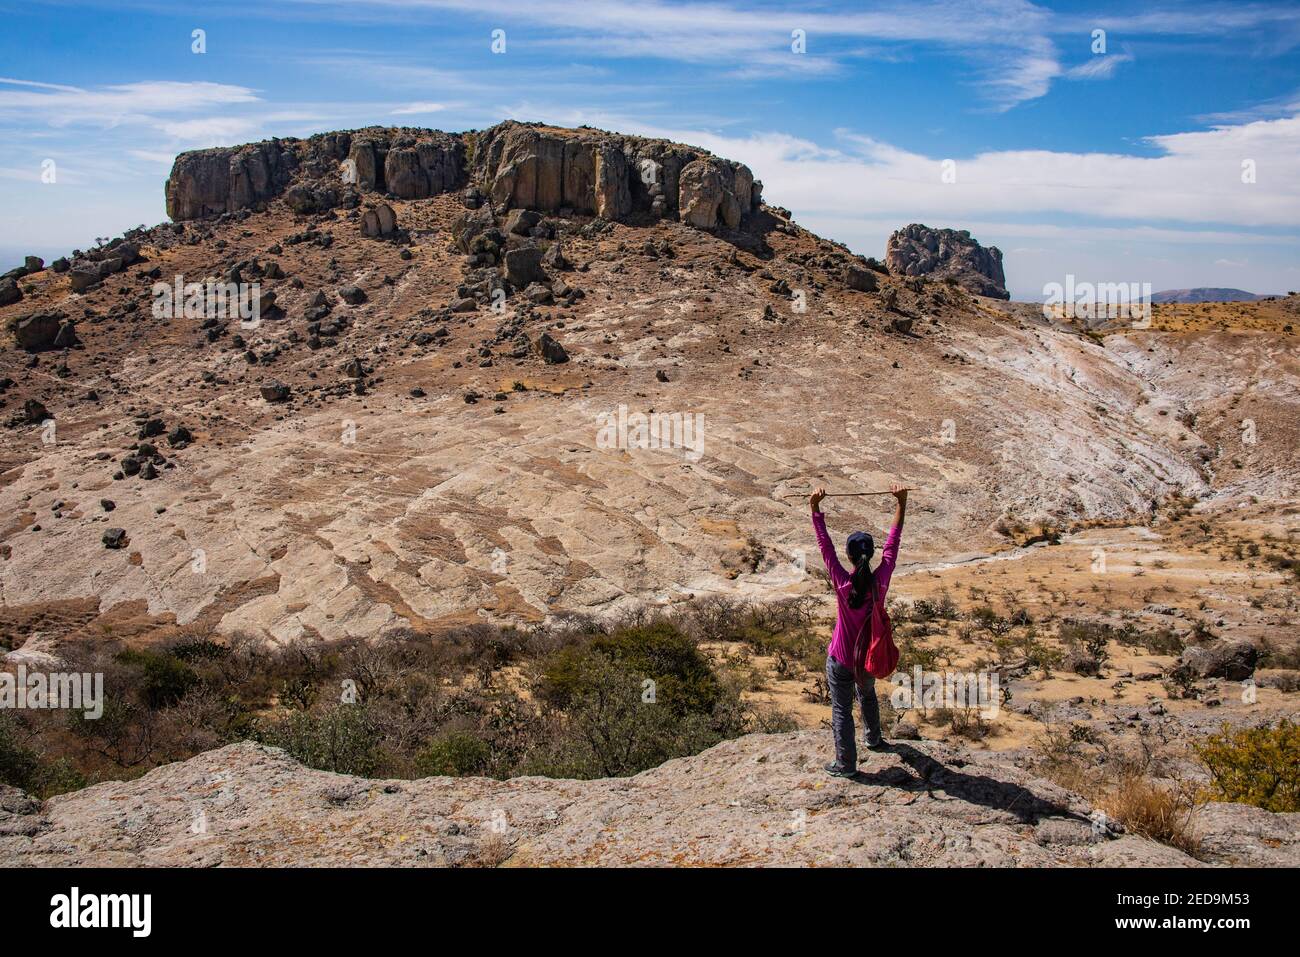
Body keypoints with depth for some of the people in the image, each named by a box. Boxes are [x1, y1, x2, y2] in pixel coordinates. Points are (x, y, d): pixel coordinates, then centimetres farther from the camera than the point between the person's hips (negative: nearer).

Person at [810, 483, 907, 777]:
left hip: (841, 660, -4)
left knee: (842, 710, 11)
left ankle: (846, 764, 21)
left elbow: (824, 545, -22)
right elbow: (892, 544, -11)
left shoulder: (842, 583, -25)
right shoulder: (880, 581, -19)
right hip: (869, 656, 4)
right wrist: (901, 504, -8)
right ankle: (874, 739, 52)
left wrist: (816, 508, -19)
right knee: (868, 695, 32)